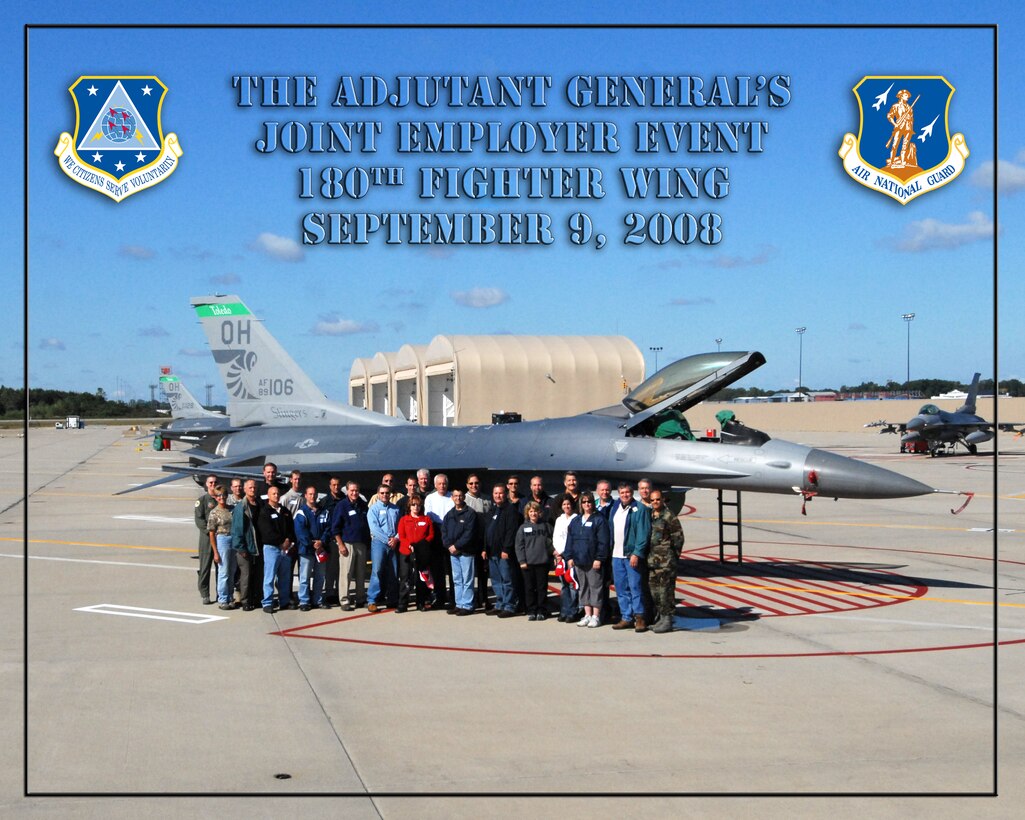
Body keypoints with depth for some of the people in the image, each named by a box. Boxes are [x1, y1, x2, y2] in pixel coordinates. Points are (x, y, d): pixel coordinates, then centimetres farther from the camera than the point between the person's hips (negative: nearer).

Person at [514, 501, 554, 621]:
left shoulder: (546, 526, 5)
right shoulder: (523, 527, 5)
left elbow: (551, 541, 10)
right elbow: (519, 545, 3)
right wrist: (522, 561, -5)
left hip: (543, 562, -1)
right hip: (528, 563, 1)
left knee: (542, 588, 3)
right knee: (529, 588, 4)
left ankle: (541, 611, 10)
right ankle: (531, 611, 11)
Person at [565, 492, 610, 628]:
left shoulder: (599, 520, -3)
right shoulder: (575, 521, 15)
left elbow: (603, 541, -9)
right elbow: (570, 540, 16)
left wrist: (599, 558, -14)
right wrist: (569, 557, 7)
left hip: (593, 561, -6)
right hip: (579, 561, 6)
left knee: (595, 587, -3)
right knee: (583, 587, 10)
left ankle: (596, 616, 1)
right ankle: (587, 615, 16)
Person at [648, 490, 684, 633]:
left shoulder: (669, 517, -6)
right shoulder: (649, 516, 14)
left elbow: (678, 537, -4)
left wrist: (673, 555, -2)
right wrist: (646, 554, 17)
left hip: (665, 561, -8)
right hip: (651, 559, 8)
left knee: (665, 589, -8)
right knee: (654, 589, 10)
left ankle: (667, 620, -4)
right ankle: (661, 618, 20)